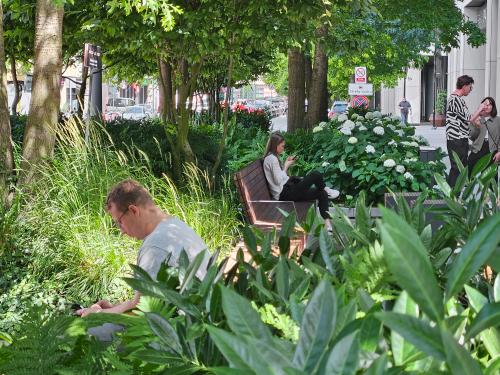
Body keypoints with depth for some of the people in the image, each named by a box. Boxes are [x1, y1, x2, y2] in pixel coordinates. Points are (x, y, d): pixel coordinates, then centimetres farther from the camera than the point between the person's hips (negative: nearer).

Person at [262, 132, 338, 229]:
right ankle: (326, 190, 19)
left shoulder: (272, 157, 17)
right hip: (284, 194, -10)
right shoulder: (271, 159, -13)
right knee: (316, 175, -13)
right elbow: (278, 180, -18)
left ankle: (327, 224, -6)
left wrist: (286, 164, 7)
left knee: (321, 193, 3)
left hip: (285, 191, 10)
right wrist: (286, 166, -5)